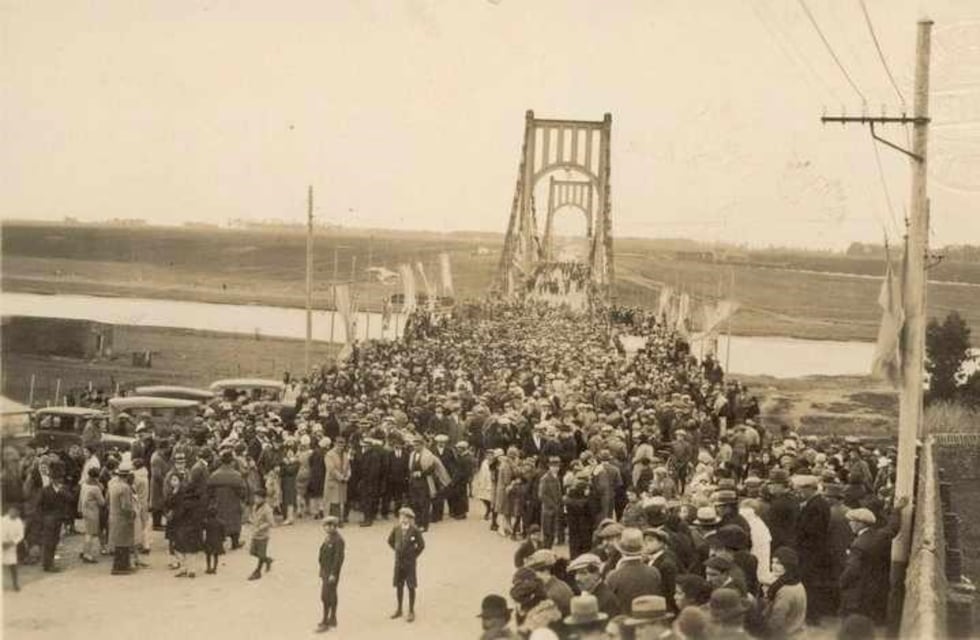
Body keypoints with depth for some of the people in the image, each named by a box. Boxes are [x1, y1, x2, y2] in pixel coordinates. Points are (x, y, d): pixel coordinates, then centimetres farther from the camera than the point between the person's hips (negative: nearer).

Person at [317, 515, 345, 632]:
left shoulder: (338, 539, -18)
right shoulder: (328, 537, 9)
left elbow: (339, 557, -21)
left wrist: (333, 574, -23)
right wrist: (322, 570, 15)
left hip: (332, 571, -9)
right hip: (325, 570, 9)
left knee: (326, 596, -9)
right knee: (332, 595, 16)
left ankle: (325, 622, -5)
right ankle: (332, 619, 25)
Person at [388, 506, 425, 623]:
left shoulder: (415, 530, -15)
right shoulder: (397, 529, -2)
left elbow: (421, 545, -10)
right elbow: (390, 540, 14)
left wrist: (414, 555, -5)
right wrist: (397, 550, 9)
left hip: (410, 562, -4)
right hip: (398, 561, 4)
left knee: (411, 586, 3)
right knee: (399, 585, 13)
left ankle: (411, 612, 12)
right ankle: (399, 610, 27)